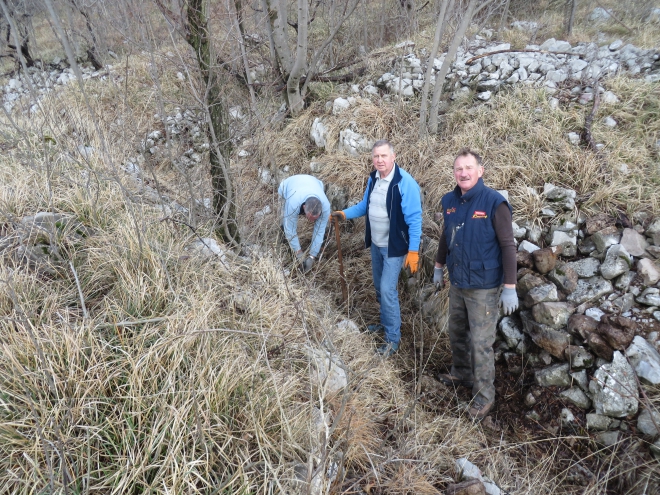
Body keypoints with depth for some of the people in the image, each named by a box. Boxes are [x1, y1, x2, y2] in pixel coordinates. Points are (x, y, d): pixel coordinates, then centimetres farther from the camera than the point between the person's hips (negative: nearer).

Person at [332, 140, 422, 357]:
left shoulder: (405, 183, -22)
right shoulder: (373, 178, 1)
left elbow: (414, 219, -21)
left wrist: (413, 251, -23)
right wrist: (345, 214, 4)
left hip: (394, 247, -7)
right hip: (375, 244, 8)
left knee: (387, 290, -7)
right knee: (379, 287, 19)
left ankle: (393, 339, 7)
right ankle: (385, 322, 40)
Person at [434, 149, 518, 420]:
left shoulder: (494, 202, -17)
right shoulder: (449, 201, 1)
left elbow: (508, 245, -16)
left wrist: (510, 287, -17)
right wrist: (438, 267, 22)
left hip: (483, 286, -6)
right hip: (457, 282, 6)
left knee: (480, 343, 1)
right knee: (457, 333, 21)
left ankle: (484, 396, 18)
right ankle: (460, 374, 44)